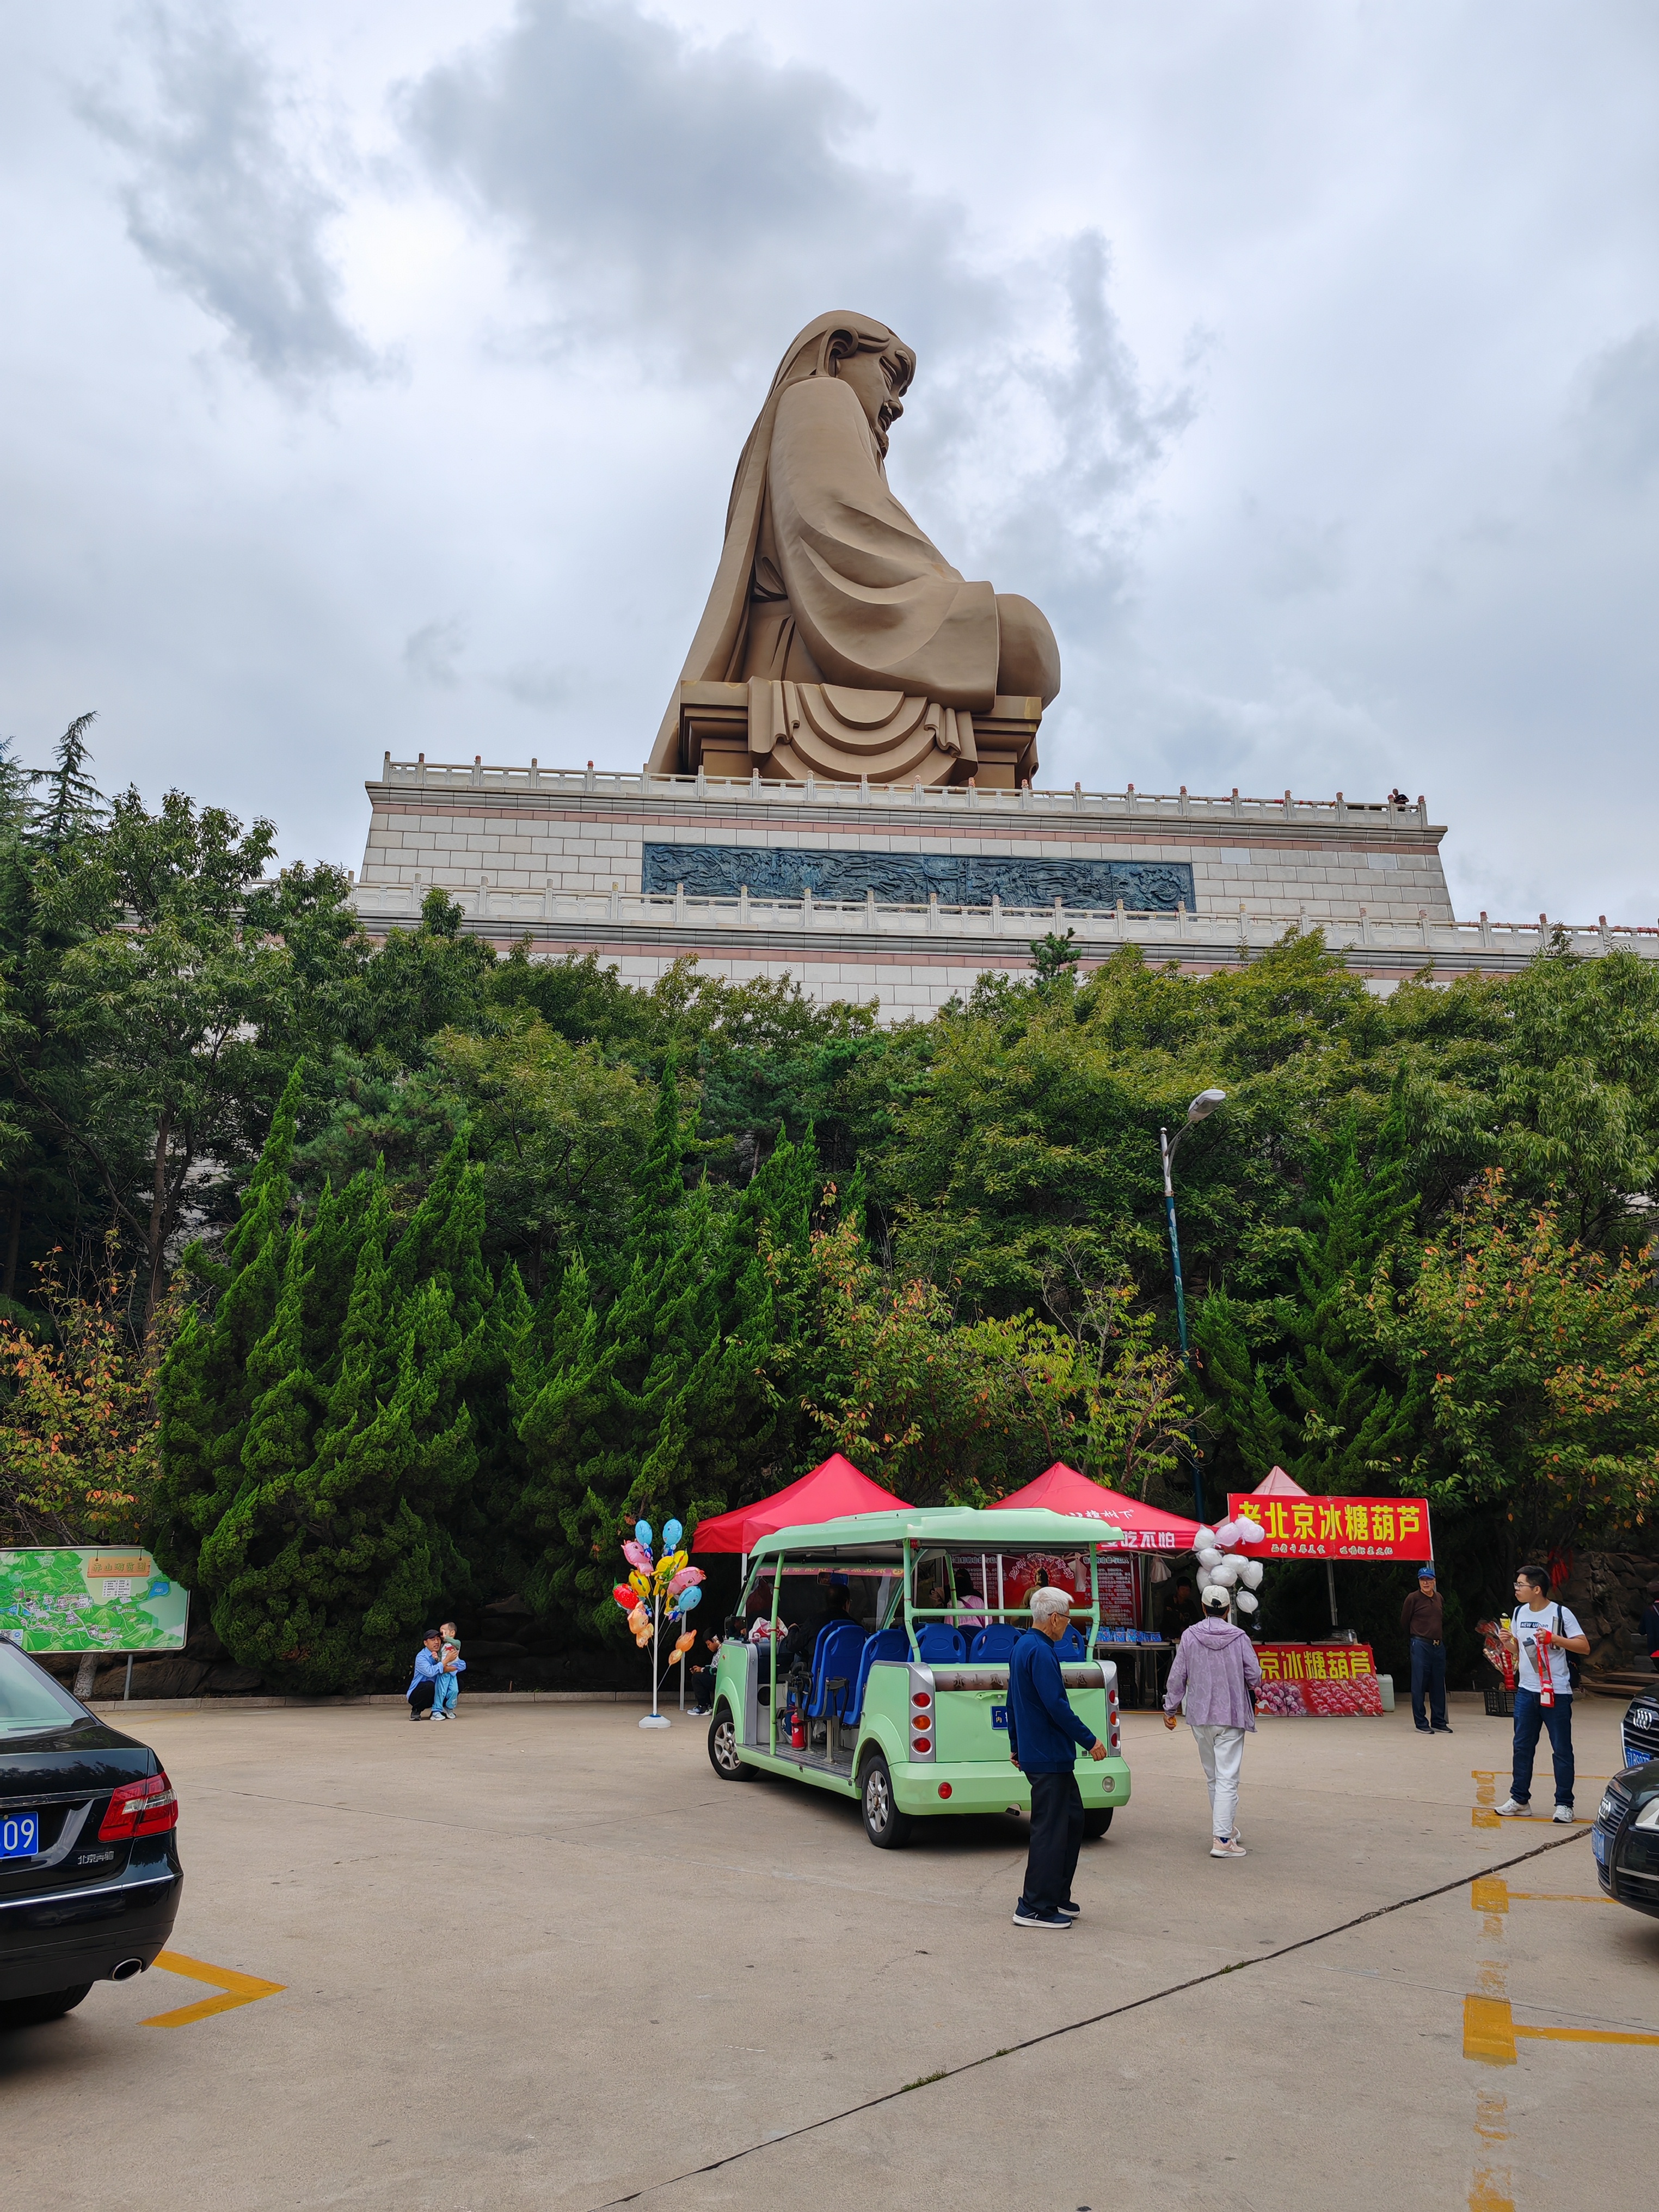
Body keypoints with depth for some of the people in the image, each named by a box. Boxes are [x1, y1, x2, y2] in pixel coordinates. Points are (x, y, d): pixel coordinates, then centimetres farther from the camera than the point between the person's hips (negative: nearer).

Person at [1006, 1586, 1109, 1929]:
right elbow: (1056, 1706, -23)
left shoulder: (1022, 1647, 14)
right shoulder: (1040, 1653, -19)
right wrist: (1090, 1741, -15)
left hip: (1034, 1752, 10)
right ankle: (1035, 1908, 4)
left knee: (1072, 1819, 17)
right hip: (1049, 1757, -10)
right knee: (1049, 1830, -3)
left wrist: (1016, 1745, 29)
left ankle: (1058, 1896, 24)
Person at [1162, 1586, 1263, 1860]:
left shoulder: (1190, 1637, -2)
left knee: (1213, 1777, 17)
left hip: (1200, 1717, 3)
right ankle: (1222, 1839, -9)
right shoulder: (1239, 1638, -8)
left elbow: (1178, 1676, 1)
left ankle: (1226, 1829, 29)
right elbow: (1255, 1676, -5)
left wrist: (1170, 1708, 12)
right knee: (1227, 1778, -3)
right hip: (1232, 1716, -3)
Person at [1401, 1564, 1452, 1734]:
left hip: (1439, 1646, 6)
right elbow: (1404, 1622, 2)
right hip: (1421, 1646, -6)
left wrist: (1440, 1637, 16)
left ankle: (1439, 1722, 18)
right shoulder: (1413, 1598, -6)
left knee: (1438, 1685, 9)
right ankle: (1421, 1723, 2)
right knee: (1419, 1685, -3)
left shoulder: (1439, 1598, 11)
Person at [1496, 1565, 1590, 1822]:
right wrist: (1507, 1642, -3)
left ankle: (1564, 1804, 12)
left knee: (1561, 1749, 3)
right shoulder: (1519, 1613, 8)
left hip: (1556, 1692, -6)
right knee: (1522, 1746, 9)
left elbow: (1584, 1646, -11)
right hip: (1526, 1690, 6)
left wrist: (1555, 1638, -22)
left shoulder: (1561, 1614, -9)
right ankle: (1520, 1800, 17)